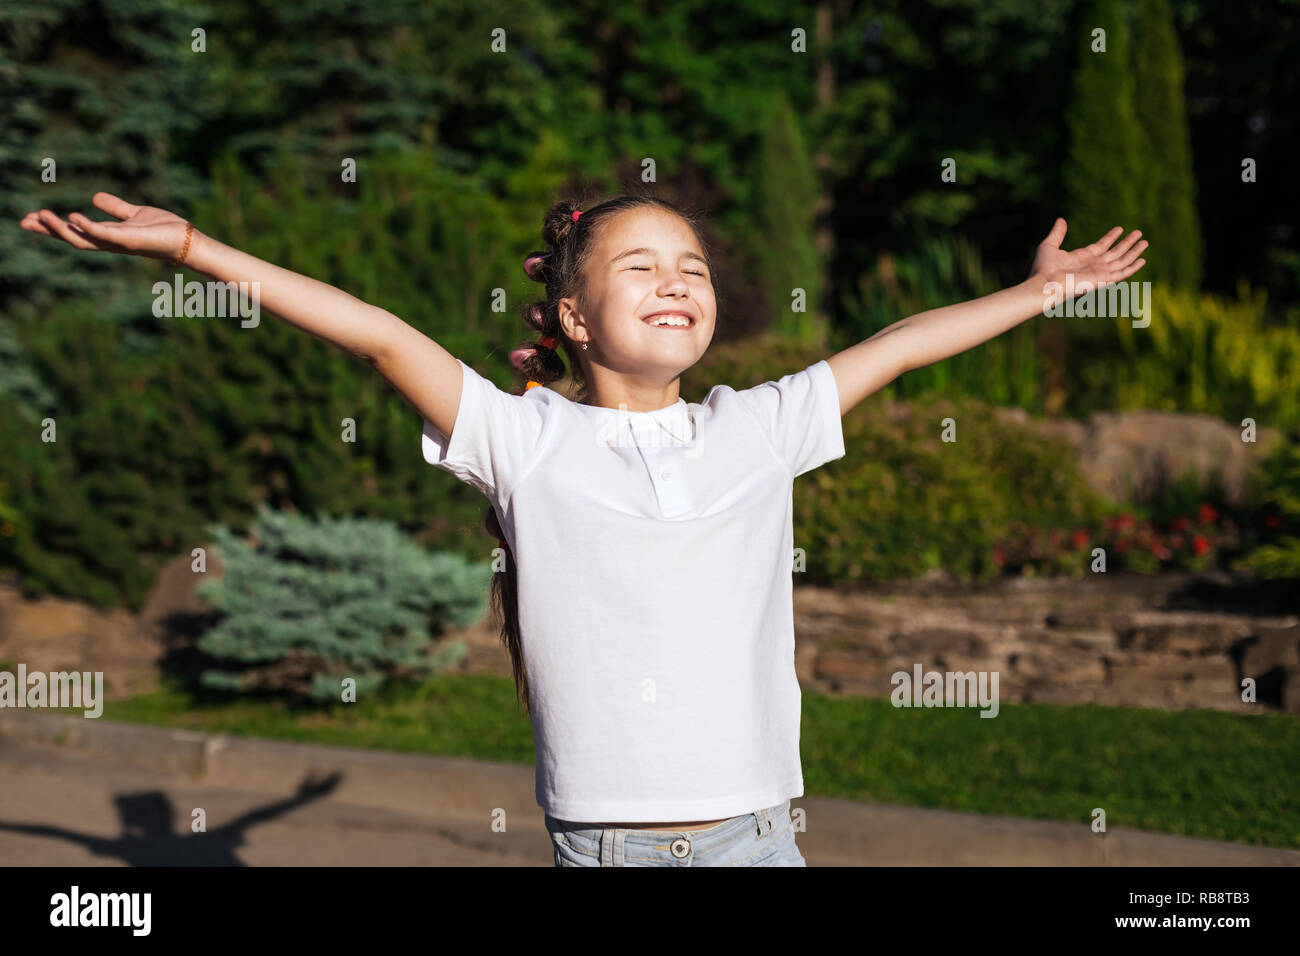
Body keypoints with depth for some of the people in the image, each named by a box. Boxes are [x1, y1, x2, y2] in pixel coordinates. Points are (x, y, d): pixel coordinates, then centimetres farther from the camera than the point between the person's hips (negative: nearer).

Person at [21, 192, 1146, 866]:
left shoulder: (759, 428, 10)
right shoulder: (528, 441, 2)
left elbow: (898, 345, 18)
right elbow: (379, 334, -4)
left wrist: (1038, 291, 24)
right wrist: (189, 247, -7)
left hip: (755, 836, 2)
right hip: (602, 846, -2)